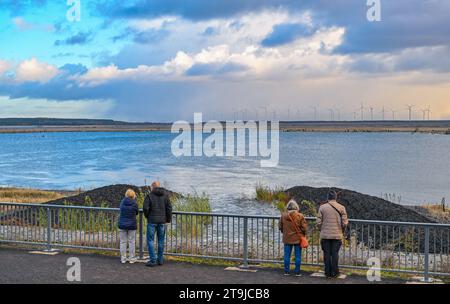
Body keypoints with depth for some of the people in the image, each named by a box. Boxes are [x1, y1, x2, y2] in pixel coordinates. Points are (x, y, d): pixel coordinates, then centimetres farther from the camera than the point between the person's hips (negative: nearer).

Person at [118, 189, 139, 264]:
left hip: (122, 225, 2)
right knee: (132, 242, 7)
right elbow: (137, 212, 3)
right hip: (132, 225, -2)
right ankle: (131, 259, 10)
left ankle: (123, 258, 11)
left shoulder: (122, 202, -4)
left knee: (123, 242, 9)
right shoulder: (134, 203, -12)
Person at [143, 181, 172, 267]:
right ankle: (160, 259, 16)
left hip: (152, 221, -3)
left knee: (150, 240, 2)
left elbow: (145, 208, -12)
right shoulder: (165, 195, 3)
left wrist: (147, 216, 6)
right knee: (161, 240, 12)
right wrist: (168, 219, 9)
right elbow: (169, 208, -1)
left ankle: (153, 260, -3)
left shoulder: (149, 195, -6)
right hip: (162, 221, 3)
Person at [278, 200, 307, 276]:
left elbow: (280, 226, 4)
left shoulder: (283, 215, -5)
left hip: (287, 239, 2)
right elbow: (304, 227, -9)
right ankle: (297, 272, 7)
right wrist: (303, 234, 11)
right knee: (298, 256, 6)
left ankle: (287, 271, 12)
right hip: (298, 239, -2)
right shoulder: (300, 216, -12)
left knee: (287, 255, 10)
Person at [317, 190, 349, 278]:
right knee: (335, 254, 6)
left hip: (325, 235, 0)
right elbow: (344, 223, -3)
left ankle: (328, 273, 10)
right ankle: (334, 273, 11)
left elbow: (319, 222, -3)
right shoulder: (341, 208, -1)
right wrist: (341, 231, 15)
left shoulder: (322, 207, -2)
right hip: (337, 235, 0)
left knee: (327, 254, 6)